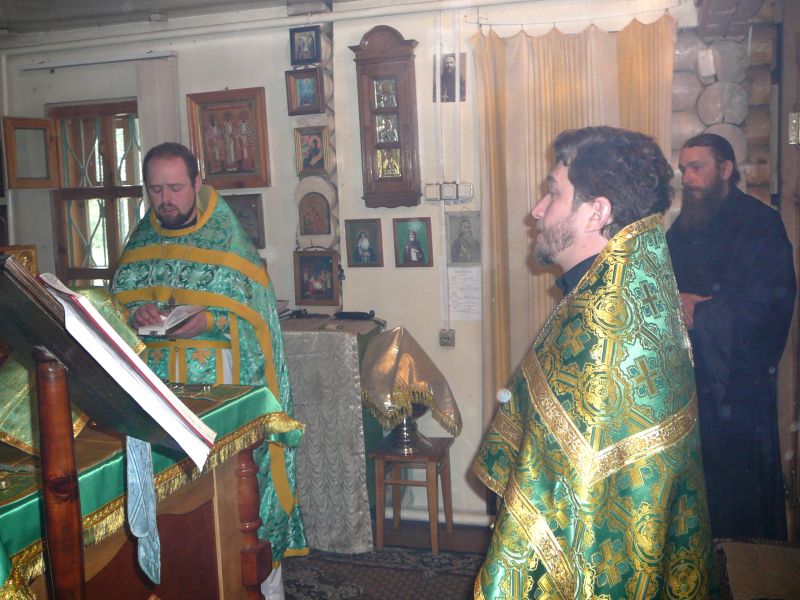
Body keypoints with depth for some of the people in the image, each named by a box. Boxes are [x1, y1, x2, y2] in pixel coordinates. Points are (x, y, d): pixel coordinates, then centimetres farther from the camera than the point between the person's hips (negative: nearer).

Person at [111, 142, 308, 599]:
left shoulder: (228, 238, -2)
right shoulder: (141, 242, 11)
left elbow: (254, 317, -6)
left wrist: (208, 322, -23)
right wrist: (138, 314, -11)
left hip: (223, 383, -3)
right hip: (157, 382, 4)